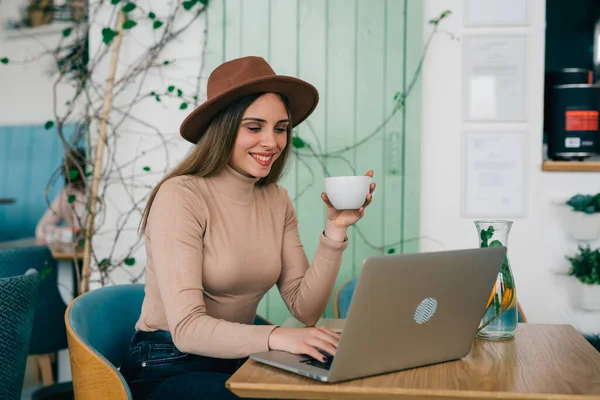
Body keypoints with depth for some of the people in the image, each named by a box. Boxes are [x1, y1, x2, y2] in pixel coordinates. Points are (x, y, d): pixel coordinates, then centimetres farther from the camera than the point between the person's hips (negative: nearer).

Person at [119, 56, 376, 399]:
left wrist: (335, 230, -13)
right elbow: (186, 328, -24)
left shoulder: (276, 200, 3)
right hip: (169, 367, -5)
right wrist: (274, 337, -38)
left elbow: (305, 310, -2)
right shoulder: (181, 196, -17)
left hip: (237, 357, 6)